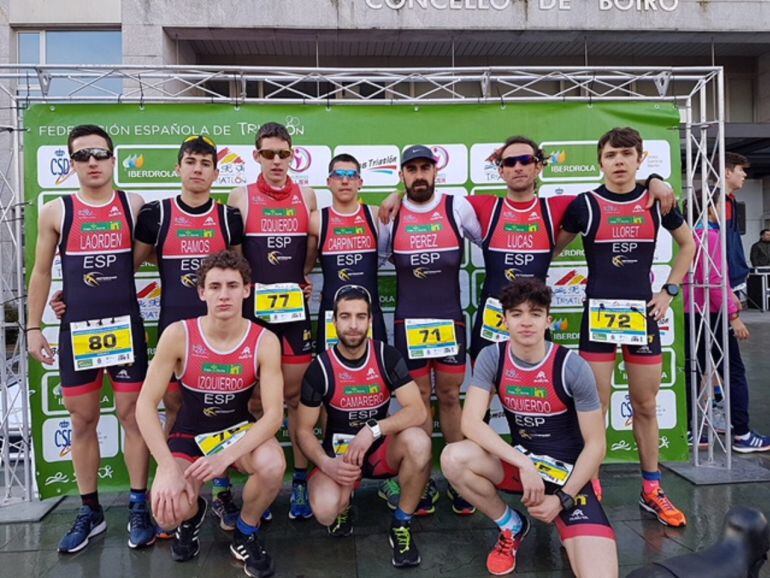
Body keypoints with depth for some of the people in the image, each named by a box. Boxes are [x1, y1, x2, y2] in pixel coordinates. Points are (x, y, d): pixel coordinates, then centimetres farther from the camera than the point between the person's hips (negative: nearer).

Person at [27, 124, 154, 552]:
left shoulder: (134, 205, 0)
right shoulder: (56, 211, 1)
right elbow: (41, 272, 6)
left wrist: (111, 273, -2)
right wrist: (33, 327, 5)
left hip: (125, 327, -1)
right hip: (76, 331, 1)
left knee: (133, 416, 4)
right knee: (82, 422, 10)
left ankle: (139, 508, 18)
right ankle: (90, 512, 25)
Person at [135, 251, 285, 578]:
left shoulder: (264, 341, -17)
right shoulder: (178, 335, -17)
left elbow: (274, 414, -21)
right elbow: (145, 405, -16)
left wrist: (226, 457, -34)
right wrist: (168, 468, -26)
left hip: (238, 430, 0)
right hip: (189, 436, 0)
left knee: (273, 465, -34)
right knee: (168, 512, -26)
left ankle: (245, 534, 1)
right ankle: (193, 513, 16)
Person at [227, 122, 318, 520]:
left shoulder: (306, 196, 6)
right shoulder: (240, 197, 1)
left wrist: (302, 277, 5)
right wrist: (243, 285, -2)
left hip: (295, 308, 1)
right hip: (254, 308, -1)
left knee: (296, 395, 7)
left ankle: (301, 480, 18)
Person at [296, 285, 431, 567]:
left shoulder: (387, 356, -11)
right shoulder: (320, 367, -12)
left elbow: (418, 411, -19)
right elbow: (304, 430, -6)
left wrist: (372, 430, -32)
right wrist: (326, 463, -24)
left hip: (382, 449, 1)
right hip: (339, 453, -1)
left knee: (418, 441, -32)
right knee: (325, 511, -31)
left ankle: (401, 525, -7)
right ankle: (344, 501, 10)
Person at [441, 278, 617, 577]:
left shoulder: (573, 367, -17)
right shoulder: (492, 357, -10)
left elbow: (595, 445, -10)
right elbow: (470, 422, -18)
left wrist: (562, 500, -14)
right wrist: (524, 464, -27)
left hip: (568, 472, -3)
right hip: (519, 461, 3)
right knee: (453, 458, -27)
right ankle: (512, 526, 2)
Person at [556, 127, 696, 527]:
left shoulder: (656, 201, 4)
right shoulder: (585, 204, -3)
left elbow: (688, 243, 18)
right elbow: (553, 247, 6)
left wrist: (670, 290, 10)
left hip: (642, 314, 3)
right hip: (598, 313, -2)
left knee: (646, 406, 12)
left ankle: (652, 491, 26)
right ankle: (591, 491, 14)